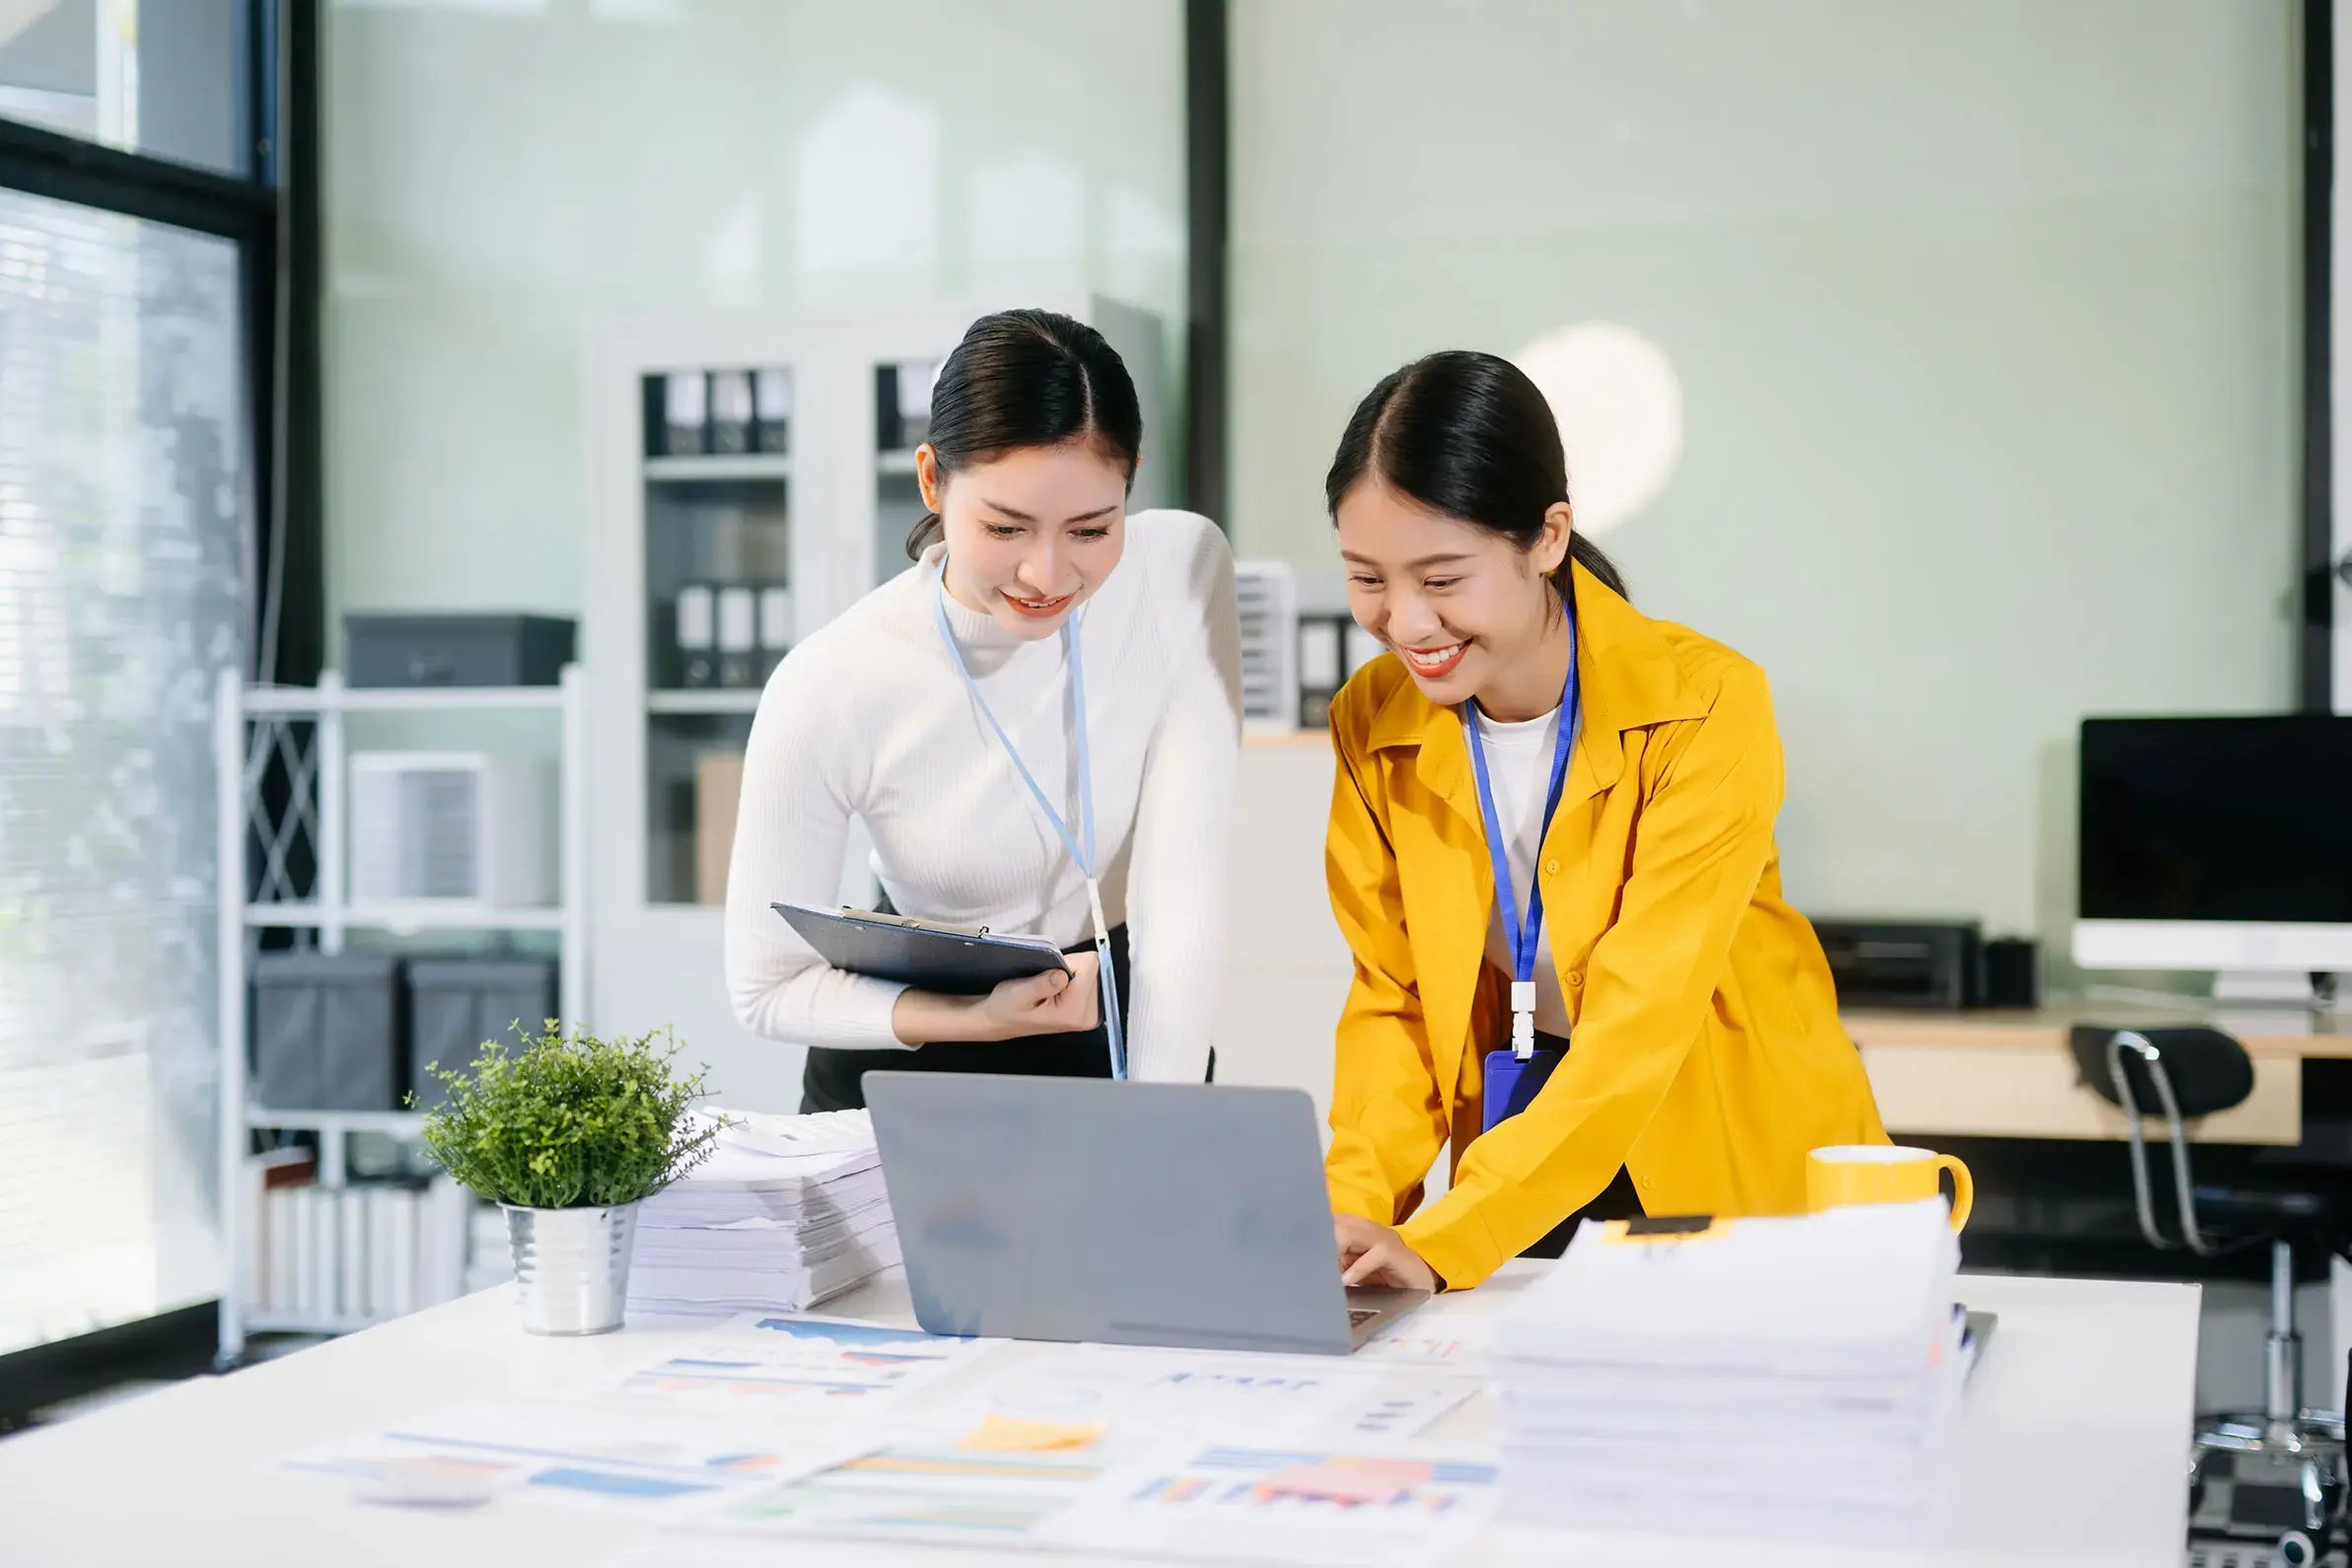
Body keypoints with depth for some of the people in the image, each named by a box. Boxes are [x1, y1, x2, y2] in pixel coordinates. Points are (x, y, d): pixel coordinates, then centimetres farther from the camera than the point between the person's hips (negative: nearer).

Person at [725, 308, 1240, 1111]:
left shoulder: (1186, 570, -16)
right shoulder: (828, 691, -23)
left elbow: (1183, 890, -20)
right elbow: (766, 989, -12)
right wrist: (980, 1021, -26)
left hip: (1133, 1036, 1)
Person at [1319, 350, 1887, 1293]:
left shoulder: (1705, 708, -20)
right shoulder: (1371, 726, -5)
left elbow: (1640, 1023, -25)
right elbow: (1392, 1000, 0)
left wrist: (1440, 1243, -33)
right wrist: (1352, 1213, -18)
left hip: (1745, 1168, -3)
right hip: (1523, 1152, 3)